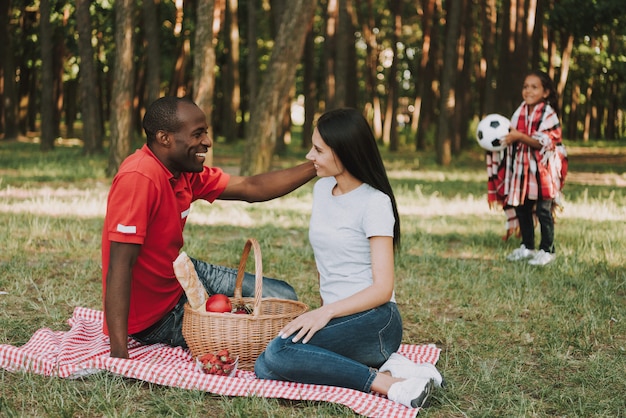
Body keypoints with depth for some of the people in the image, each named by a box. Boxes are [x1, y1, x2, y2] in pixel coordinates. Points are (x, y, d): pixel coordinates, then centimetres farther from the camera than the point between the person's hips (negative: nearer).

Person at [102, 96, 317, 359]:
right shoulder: (139, 178, -29)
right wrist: (119, 354, -37)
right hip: (152, 316, -9)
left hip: (180, 279, 9)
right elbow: (120, 267, -33)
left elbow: (251, 188, 3)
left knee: (282, 297, 8)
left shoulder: (185, 172, -2)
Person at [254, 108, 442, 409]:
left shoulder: (375, 203, -10)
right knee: (265, 369, -14)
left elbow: (383, 288, -15)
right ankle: (385, 365, -9)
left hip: (373, 320, -8)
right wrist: (322, 310, 12)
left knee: (280, 352, -27)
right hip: (335, 318, 8)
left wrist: (328, 311, -26)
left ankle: (386, 383, -20)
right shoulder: (322, 189, 12)